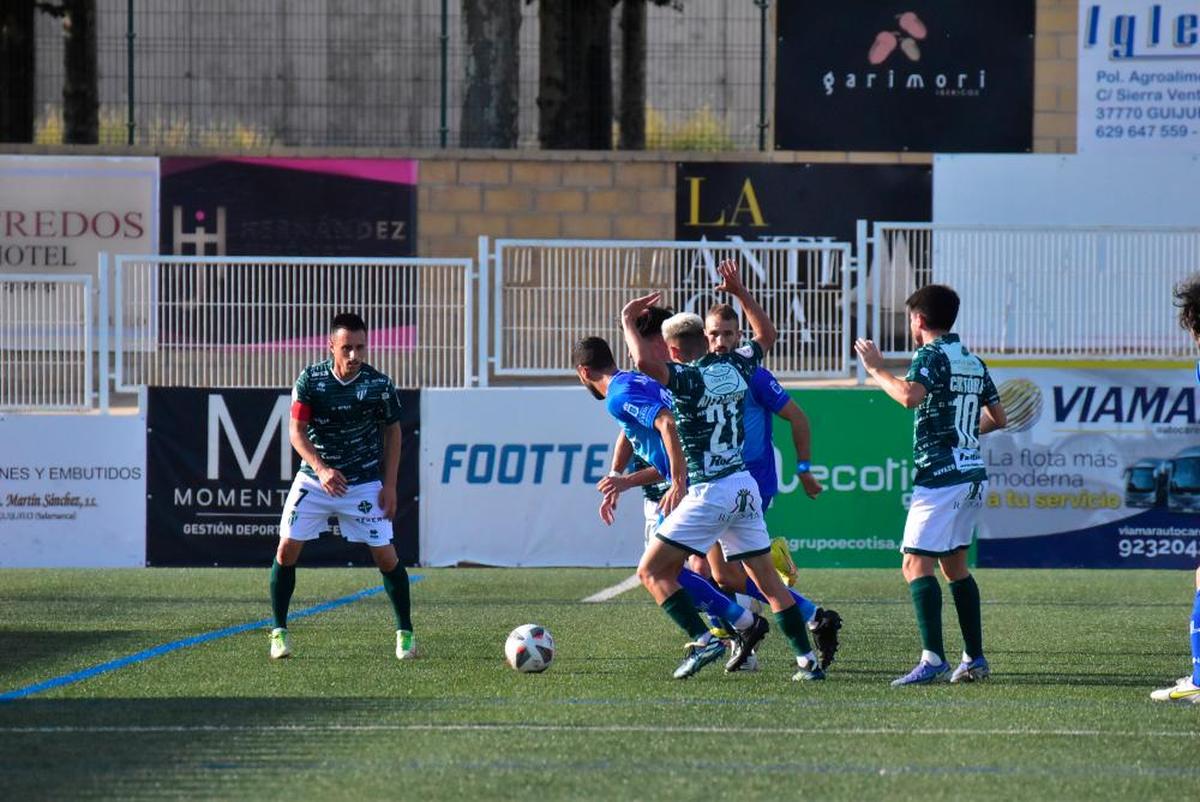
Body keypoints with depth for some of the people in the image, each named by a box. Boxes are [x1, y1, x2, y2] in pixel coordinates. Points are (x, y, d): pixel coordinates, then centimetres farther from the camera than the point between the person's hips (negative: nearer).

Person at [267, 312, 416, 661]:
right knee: (287, 548, -6)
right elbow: (297, 431, -12)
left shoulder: (379, 384, -10)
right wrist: (321, 469, -29)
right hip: (315, 478, 0)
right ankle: (279, 631, 9)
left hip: (365, 482, 0)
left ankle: (405, 632, 12)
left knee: (386, 556, -4)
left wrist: (389, 485, -2)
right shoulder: (310, 379, -11)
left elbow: (392, 432, 3)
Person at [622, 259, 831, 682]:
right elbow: (766, 335, 27)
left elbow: (645, 362, -32)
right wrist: (739, 291, 31)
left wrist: (628, 321, -17)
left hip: (709, 493, -7)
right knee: (767, 579, 13)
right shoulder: (733, 367, 6)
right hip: (744, 485, 7)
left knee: (652, 571, 0)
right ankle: (807, 659, 9)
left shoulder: (686, 377, -13)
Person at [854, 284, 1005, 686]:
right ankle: (974, 658, 16)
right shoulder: (973, 361, 15)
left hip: (941, 475, -9)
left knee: (916, 565, -12)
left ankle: (933, 658, -23)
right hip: (973, 473, 9)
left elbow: (909, 395, -28)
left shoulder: (931, 355, -9)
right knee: (955, 564, 18)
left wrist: (877, 369, -13)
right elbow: (998, 418, 21)